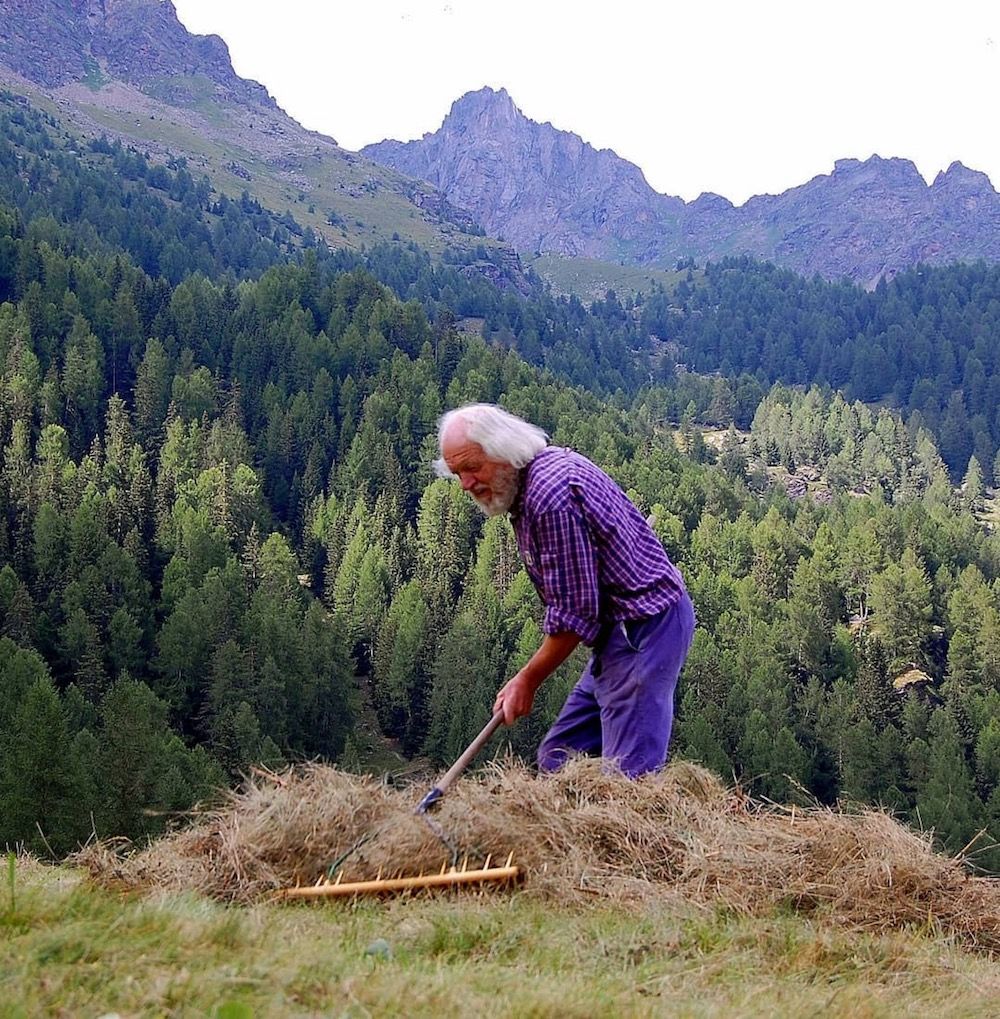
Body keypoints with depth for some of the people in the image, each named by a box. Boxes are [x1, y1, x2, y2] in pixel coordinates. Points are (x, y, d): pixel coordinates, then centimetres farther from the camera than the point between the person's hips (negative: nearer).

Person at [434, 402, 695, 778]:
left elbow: (574, 611, -20)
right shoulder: (546, 464, 10)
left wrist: (527, 681, -8)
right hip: (624, 624, 11)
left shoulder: (550, 494, -22)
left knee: (629, 774, -12)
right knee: (557, 760, 10)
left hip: (644, 625, -11)